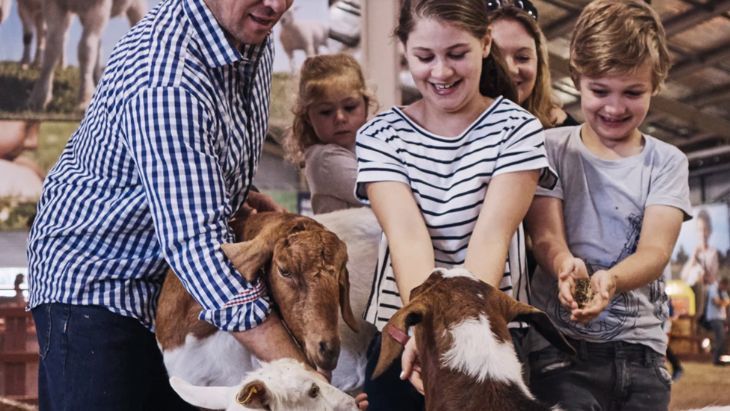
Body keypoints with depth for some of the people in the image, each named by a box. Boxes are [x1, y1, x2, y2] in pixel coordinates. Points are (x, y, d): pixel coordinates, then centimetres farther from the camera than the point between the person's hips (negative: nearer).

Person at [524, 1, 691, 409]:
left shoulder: (667, 162, 7)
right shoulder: (552, 148, 4)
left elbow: (655, 249, -6)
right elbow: (546, 235, -8)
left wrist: (610, 280, -29)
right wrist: (566, 266, -33)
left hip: (642, 348, 3)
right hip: (561, 345, -2)